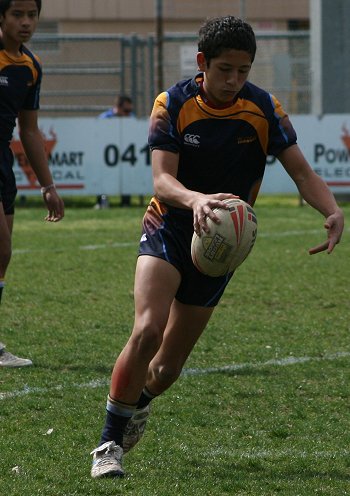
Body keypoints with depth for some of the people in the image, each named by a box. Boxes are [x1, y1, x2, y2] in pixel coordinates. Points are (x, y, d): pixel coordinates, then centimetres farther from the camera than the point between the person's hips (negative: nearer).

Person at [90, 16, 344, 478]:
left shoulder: (265, 109, -9)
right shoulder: (172, 105, -14)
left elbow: (301, 170, -10)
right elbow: (162, 180, -22)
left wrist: (333, 211, -31)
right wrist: (195, 199, -45)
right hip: (168, 229, -2)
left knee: (170, 362, 8)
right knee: (147, 331, -26)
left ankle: (139, 403, 44)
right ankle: (110, 442, -13)